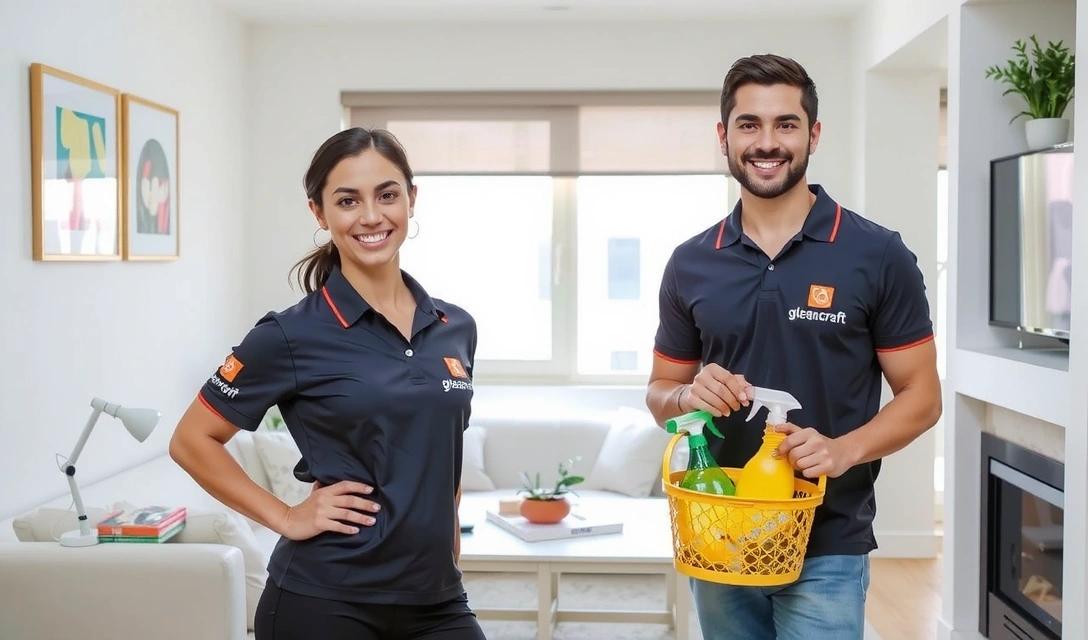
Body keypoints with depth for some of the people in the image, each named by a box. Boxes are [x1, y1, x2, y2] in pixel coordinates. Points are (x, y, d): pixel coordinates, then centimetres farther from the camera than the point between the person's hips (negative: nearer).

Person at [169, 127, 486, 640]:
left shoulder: (457, 328, 3)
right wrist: (286, 517, -7)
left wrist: (447, 531, 13)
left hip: (435, 598, 4)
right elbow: (191, 441, -2)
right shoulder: (292, 335, -10)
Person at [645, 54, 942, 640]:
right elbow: (660, 392, 11)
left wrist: (843, 450, -21)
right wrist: (689, 396, -12)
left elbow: (921, 395, -3)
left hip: (827, 550, -3)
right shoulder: (689, 264, 3)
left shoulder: (878, 256, -6)